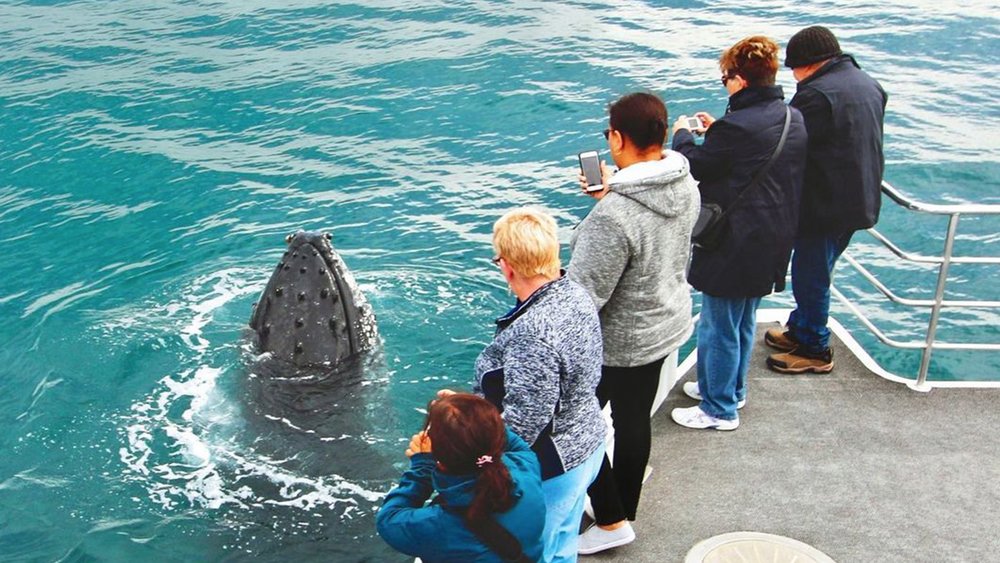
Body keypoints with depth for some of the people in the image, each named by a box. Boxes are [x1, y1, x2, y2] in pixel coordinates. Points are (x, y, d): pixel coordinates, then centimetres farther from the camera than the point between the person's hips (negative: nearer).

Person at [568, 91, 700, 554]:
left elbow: (583, 295, -28)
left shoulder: (614, 216, -34)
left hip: (617, 342, -8)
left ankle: (611, 522, 23)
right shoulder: (686, 187, -8)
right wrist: (612, 195, 9)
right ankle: (626, 512, 42)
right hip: (666, 326, 8)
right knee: (635, 420, 23)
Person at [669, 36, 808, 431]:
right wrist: (716, 130, 12)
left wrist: (682, 135, 7)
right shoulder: (793, 119, 3)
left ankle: (719, 409, 19)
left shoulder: (737, 127, -24)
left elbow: (695, 166, -12)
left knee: (719, 328, 6)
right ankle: (731, 389, 41)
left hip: (733, 247, -9)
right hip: (770, 245, 9)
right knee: (743, 323, 24)